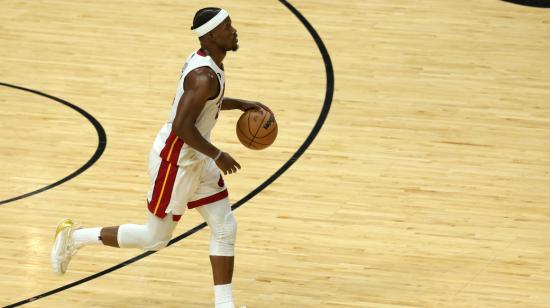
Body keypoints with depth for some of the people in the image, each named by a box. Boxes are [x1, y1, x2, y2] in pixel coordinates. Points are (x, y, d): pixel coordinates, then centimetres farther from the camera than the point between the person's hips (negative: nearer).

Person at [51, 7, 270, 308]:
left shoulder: (203, 60, 4)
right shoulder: (205, 76, -27)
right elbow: (181, 125, -31)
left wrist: (241, 104, 14)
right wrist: (217, 156, -21)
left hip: (196, 159, 10)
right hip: (174, 161, -10)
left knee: (225, 229, 6)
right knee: (156, 238, 5)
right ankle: (74, 236, 19)